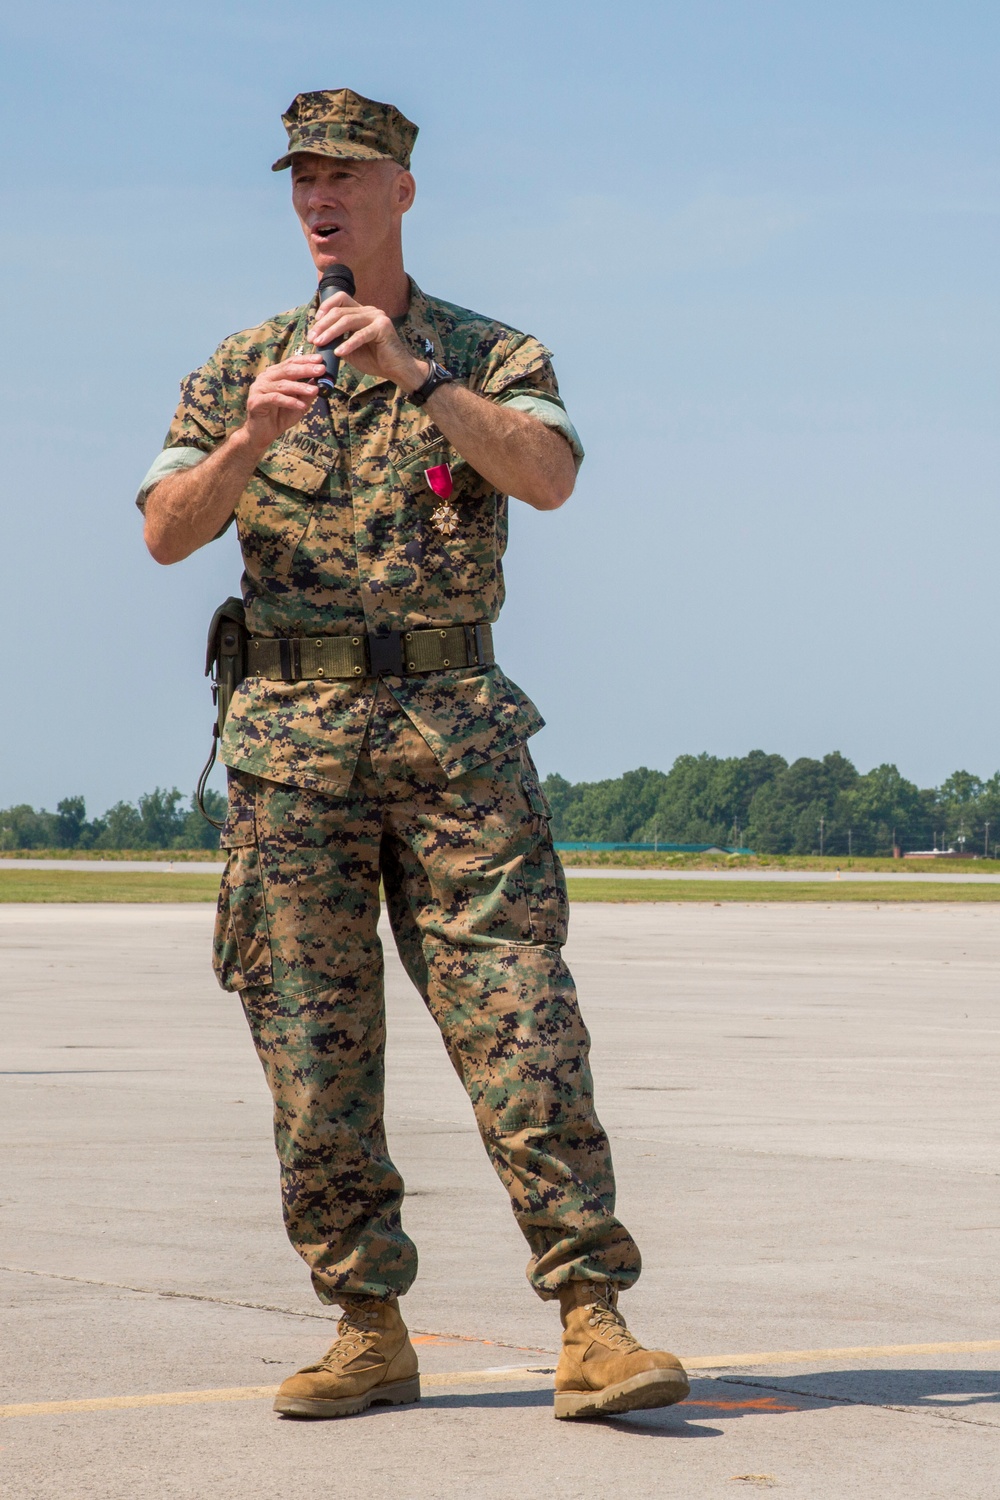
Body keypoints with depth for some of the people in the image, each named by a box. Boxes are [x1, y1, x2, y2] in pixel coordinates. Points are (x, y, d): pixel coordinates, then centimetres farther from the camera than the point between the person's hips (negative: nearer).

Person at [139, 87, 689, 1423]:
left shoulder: (489, 355, 8)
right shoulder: (243, 366, 12)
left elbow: (549, 476, -12)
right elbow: (166, 533, 0)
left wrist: (413, 370, -21)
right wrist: (250, 440, -19)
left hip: (455, 725, -2)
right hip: (293, 735, 2)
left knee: (520, 1021, -9)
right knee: (313, 1047, 0)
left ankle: (593, 1324, -9)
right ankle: (370, 1332, 8)